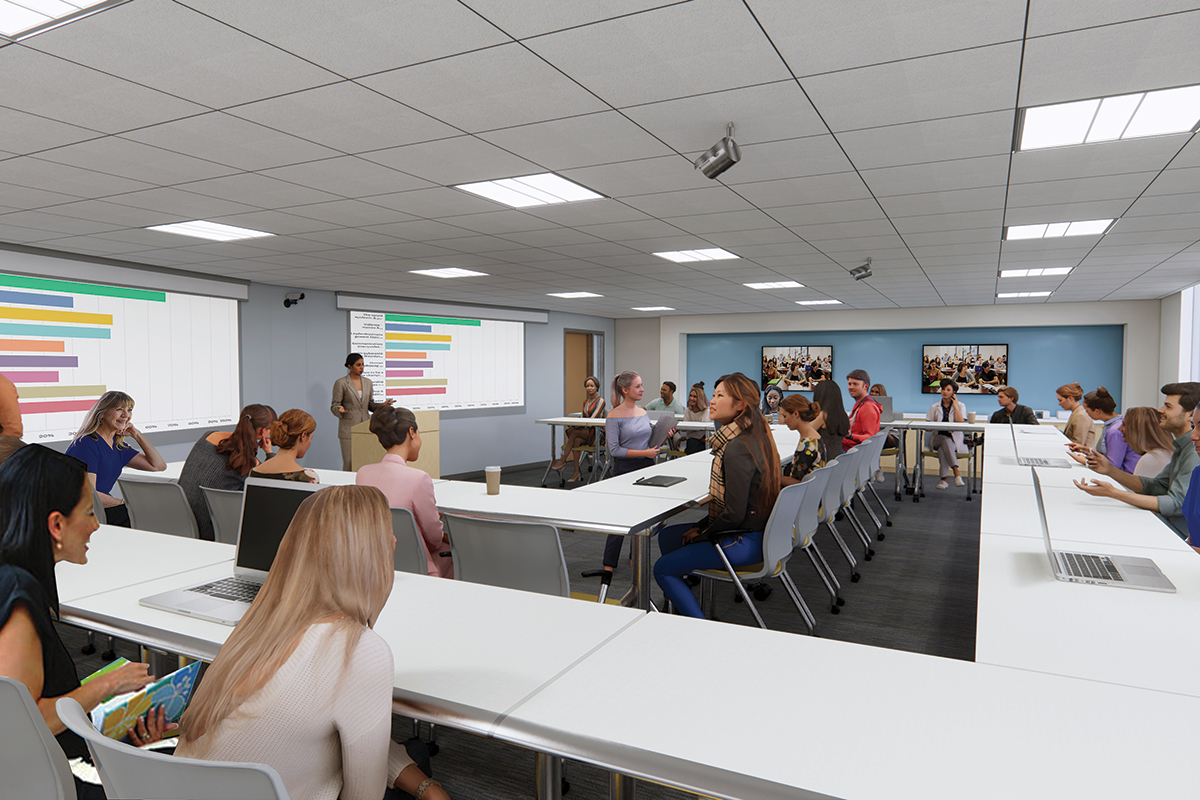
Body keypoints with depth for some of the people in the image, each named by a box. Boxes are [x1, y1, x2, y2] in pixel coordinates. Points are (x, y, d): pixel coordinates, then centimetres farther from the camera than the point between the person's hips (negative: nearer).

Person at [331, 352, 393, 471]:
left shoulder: (367, 382, 14)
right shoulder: (340, 383, -1)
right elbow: (334, 405, 1)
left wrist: (382, 405, 1)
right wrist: (340, 410, -21)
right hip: (348, 429, -4)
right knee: (349, 464, -5)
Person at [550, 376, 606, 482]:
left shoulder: (600, 401, -5)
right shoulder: (585, 401, 18)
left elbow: (593, 419, -16)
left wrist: (577, 425, -23)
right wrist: (578, 424, -2)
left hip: (597, 432, -6)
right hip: (586, 432, 6)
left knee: (573, 433, -27)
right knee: (576, 440, -28)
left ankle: (563, 460, -19)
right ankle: (577, 472, -28)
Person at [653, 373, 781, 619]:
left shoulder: (737, 448, -25)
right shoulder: (755, 437, 6)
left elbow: (735, 513, -26)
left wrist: (701, 534, -9)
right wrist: (701, 526, 8)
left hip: (743, 543, -10)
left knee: (662, 569, -1)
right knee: (667, 536, 20)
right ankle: (677, 602, 27)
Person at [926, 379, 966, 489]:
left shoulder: (960, 406, 10)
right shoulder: (935, 407, 15)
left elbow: (960, 423, -8)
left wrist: (955, 406, -5)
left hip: (954, 439, -1)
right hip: (938, 437, 1)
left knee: (942, 448, -35)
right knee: (945, 441, -36)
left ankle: (944, 478, -35)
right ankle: (956, 473, -41)